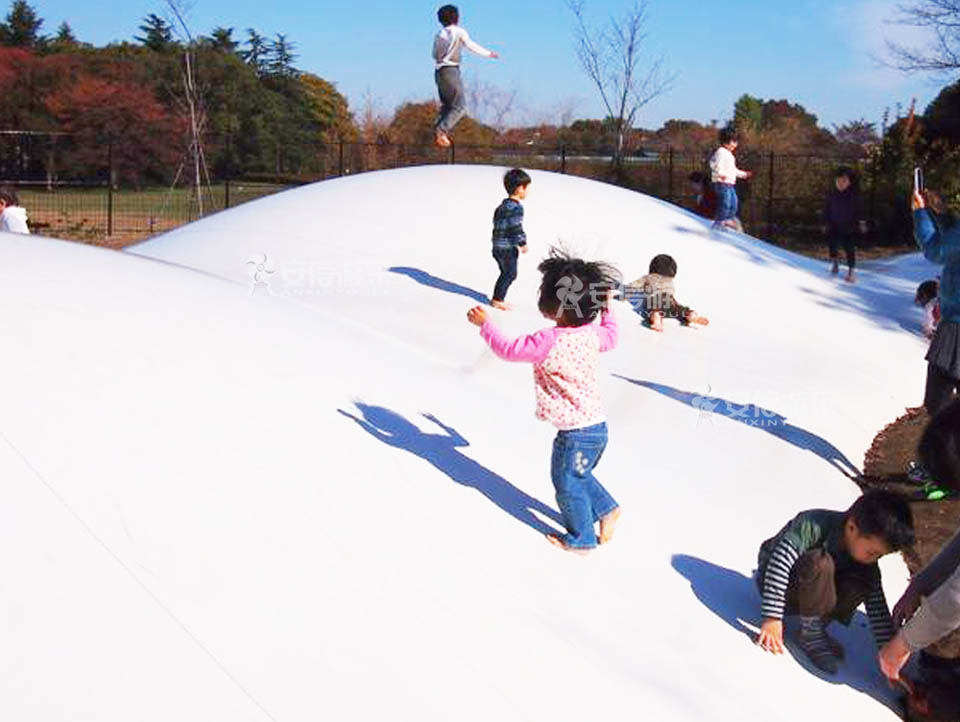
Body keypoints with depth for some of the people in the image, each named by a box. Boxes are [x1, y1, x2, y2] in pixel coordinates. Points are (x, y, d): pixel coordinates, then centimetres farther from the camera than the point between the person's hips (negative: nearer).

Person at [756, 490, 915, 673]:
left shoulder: (865, 557, -13)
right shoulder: (814, 525, -31)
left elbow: (877, 608, -11)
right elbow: (779, 563, -35)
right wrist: (772, 618, -37)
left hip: (810, 592, 5)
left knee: (864, 581, -20)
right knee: (821, 562, -35)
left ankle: (817, 627, -6)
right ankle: (811, 635, -20)